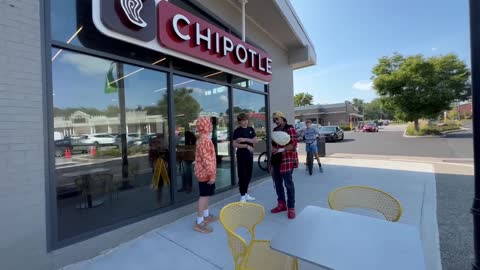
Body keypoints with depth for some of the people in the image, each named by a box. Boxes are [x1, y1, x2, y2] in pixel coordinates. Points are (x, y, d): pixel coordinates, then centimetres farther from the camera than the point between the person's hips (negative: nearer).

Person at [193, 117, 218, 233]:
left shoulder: (203, 138, 12)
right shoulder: (205, 140, -21)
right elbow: (207, 159, -26)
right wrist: (212, 174, -24)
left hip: (203, 172, 10)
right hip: (205, 173, -10)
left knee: (205, 195, 19)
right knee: (204, 196, -2)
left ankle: (206, 216, 34)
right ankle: (199, 222, 8)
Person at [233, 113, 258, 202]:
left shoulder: (251, 129, 8)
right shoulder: (237, 131, -7)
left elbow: (256, 141, -1)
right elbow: (235, 144, -14)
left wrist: (245, 139, -15)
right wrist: (247, 145, -19)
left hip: (250, 155, 5)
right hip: (241, 155, -5)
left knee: (248, 175, 12)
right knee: (242, 176, -1)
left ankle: (246, 193, 26)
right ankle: (242, 195, 10)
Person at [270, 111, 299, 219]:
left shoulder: (290, 128, -6)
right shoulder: (275, 130, 14)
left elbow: (294, 144, -14)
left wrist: (281, 149, -23)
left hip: (287, 160, -7)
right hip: (276, 160, 7)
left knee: (288, 183, -1)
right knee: (278, 183, 12)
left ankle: (291, 208, 10)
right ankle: (281, 204, 27)